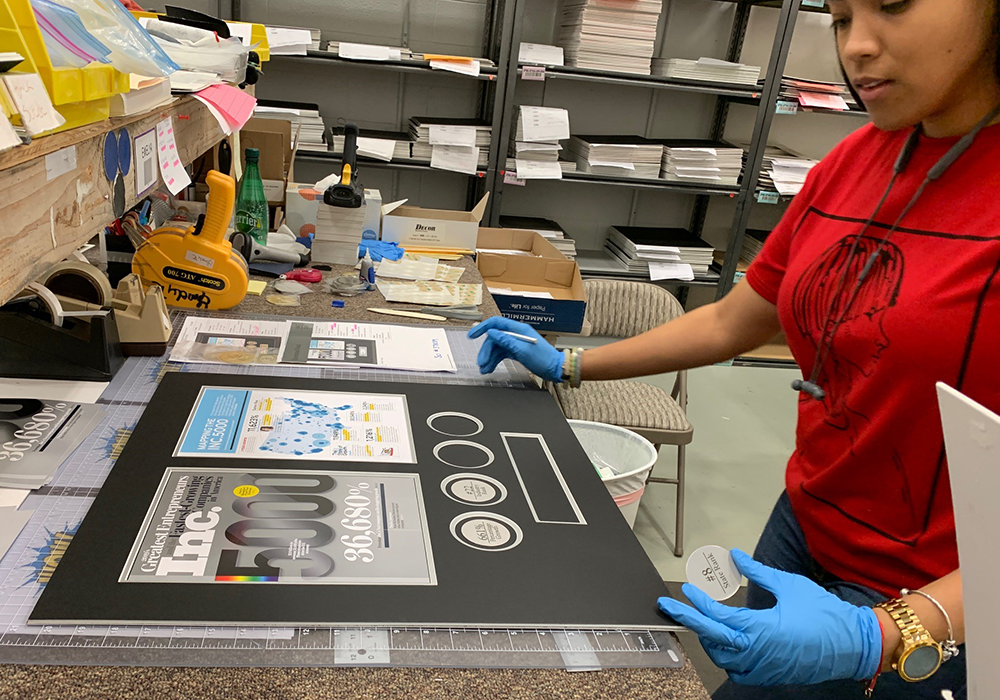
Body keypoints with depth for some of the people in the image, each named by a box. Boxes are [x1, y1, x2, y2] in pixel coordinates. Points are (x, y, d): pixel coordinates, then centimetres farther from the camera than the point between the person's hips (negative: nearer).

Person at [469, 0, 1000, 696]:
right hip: (805, 529, 5)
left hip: (932, 610, -5)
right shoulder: (855, 161, -1)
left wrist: (884, 637, -32)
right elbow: (728, 324, 8)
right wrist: (567, 365, 9)